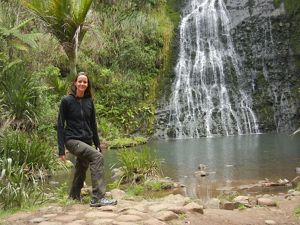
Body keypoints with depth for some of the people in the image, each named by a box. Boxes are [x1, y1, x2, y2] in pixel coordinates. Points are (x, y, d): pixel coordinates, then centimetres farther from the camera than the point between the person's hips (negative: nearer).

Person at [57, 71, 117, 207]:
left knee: (81, 172, 13)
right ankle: (98, 198, -28)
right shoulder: (66, 101, -4)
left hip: (87, 141, 6)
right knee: (97, 156, -27)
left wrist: (97, 144, 11)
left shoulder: (89, 101, 10)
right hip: (72, 140, -6)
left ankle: (73, 198, 36)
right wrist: (61, 149, -11)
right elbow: (60, 125, -5)